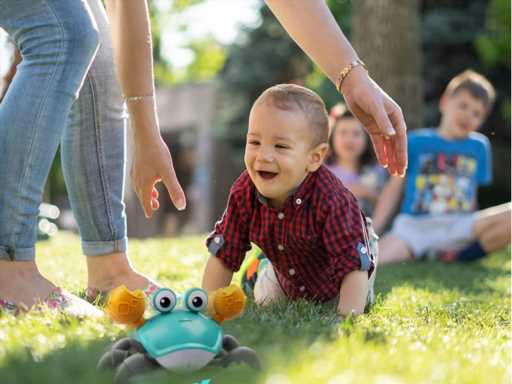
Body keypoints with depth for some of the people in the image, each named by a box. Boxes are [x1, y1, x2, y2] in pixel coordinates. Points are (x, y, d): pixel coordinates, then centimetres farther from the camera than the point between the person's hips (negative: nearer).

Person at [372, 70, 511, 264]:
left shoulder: (479, 146, 16)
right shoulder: (416, 142, 9)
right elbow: (393, 188, 8)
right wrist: (370, 233, 0)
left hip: (457, 227, 3)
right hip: (413, 225, -3)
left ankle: (455, 255, -13)